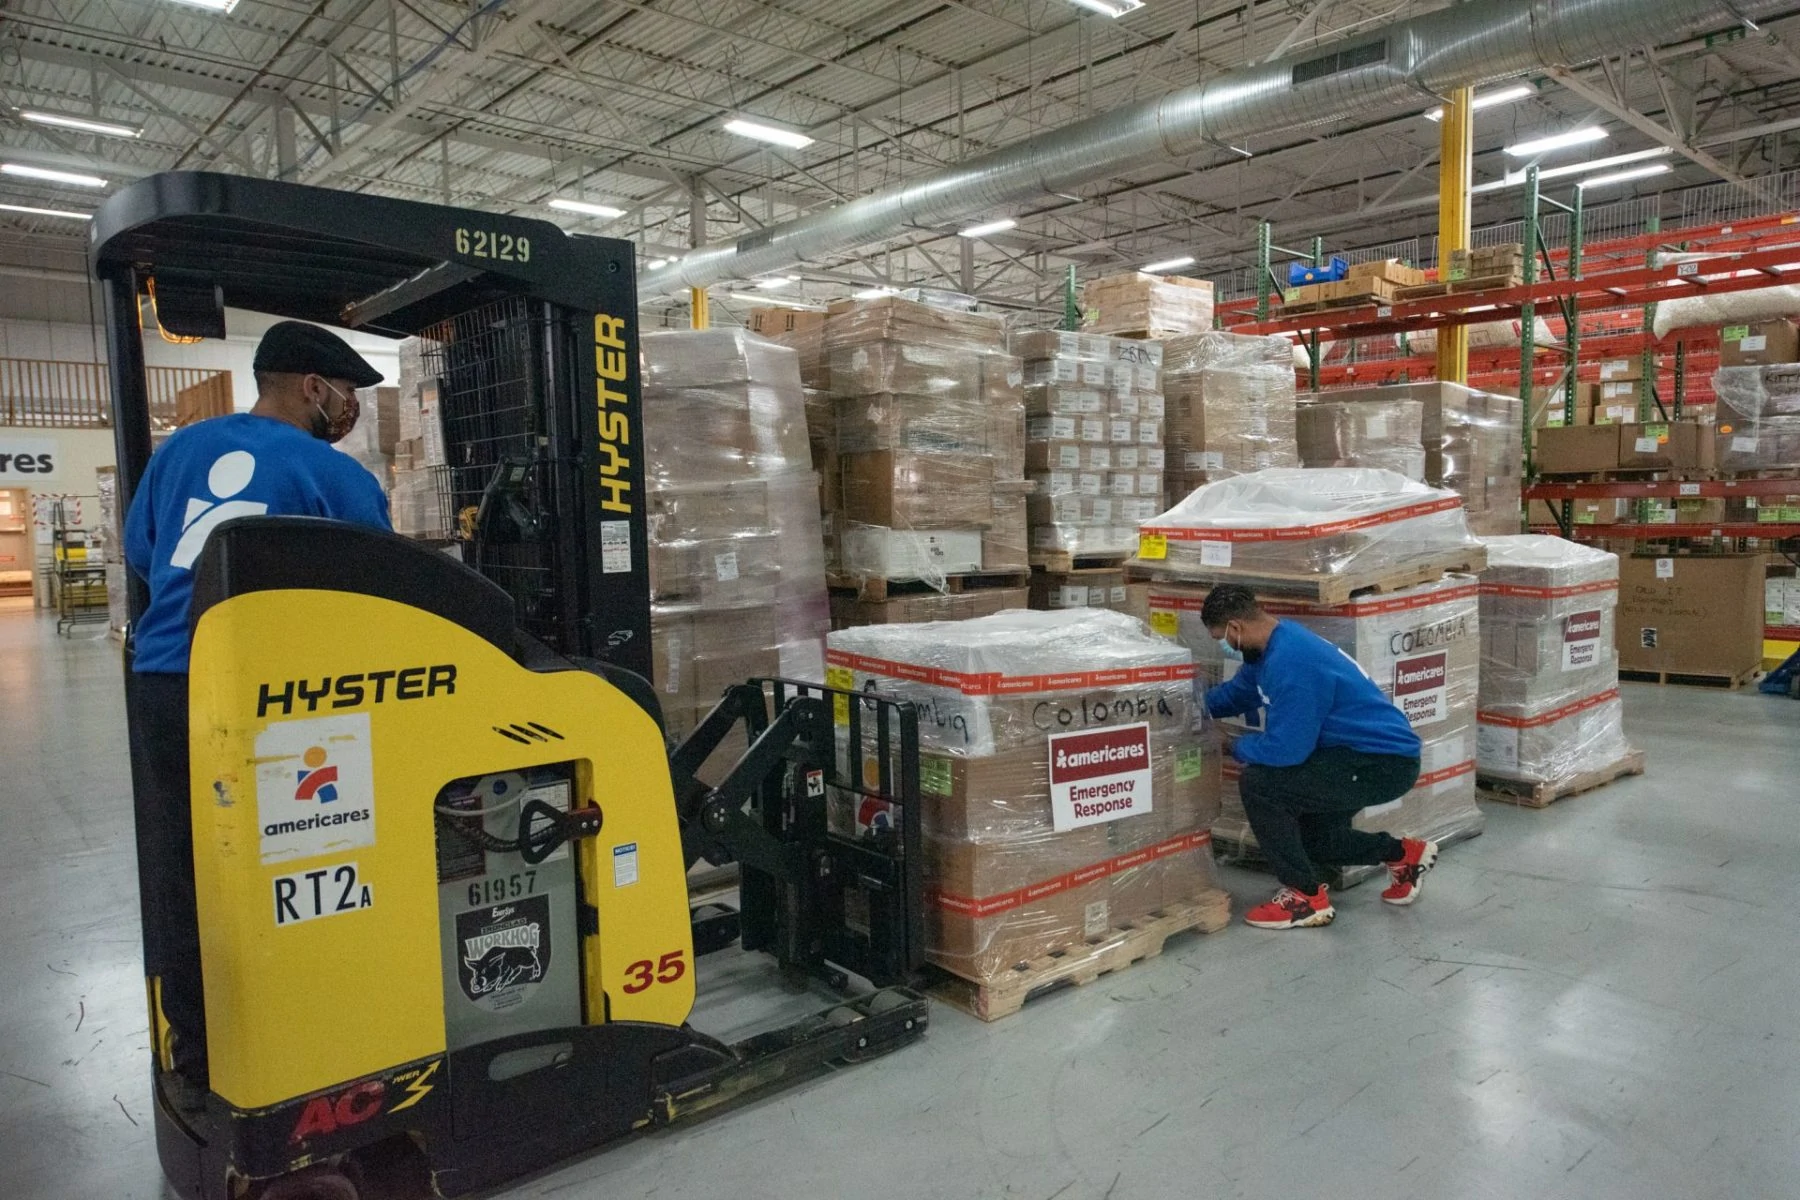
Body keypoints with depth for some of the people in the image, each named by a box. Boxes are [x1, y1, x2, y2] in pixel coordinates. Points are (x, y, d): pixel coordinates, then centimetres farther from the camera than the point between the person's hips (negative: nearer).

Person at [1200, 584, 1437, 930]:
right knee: (1304, 836, 21)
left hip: (1384, 764, -11)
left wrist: (1235, 747, -9)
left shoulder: (1290, 663, -28)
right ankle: (1403, 854, 34)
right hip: (1372, 755, 11)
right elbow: (1235, 694, 21)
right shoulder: (1275, 643, 4)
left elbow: (1285, 750, -27)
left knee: (1257, 783, -20)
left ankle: (1307, 897, -6)